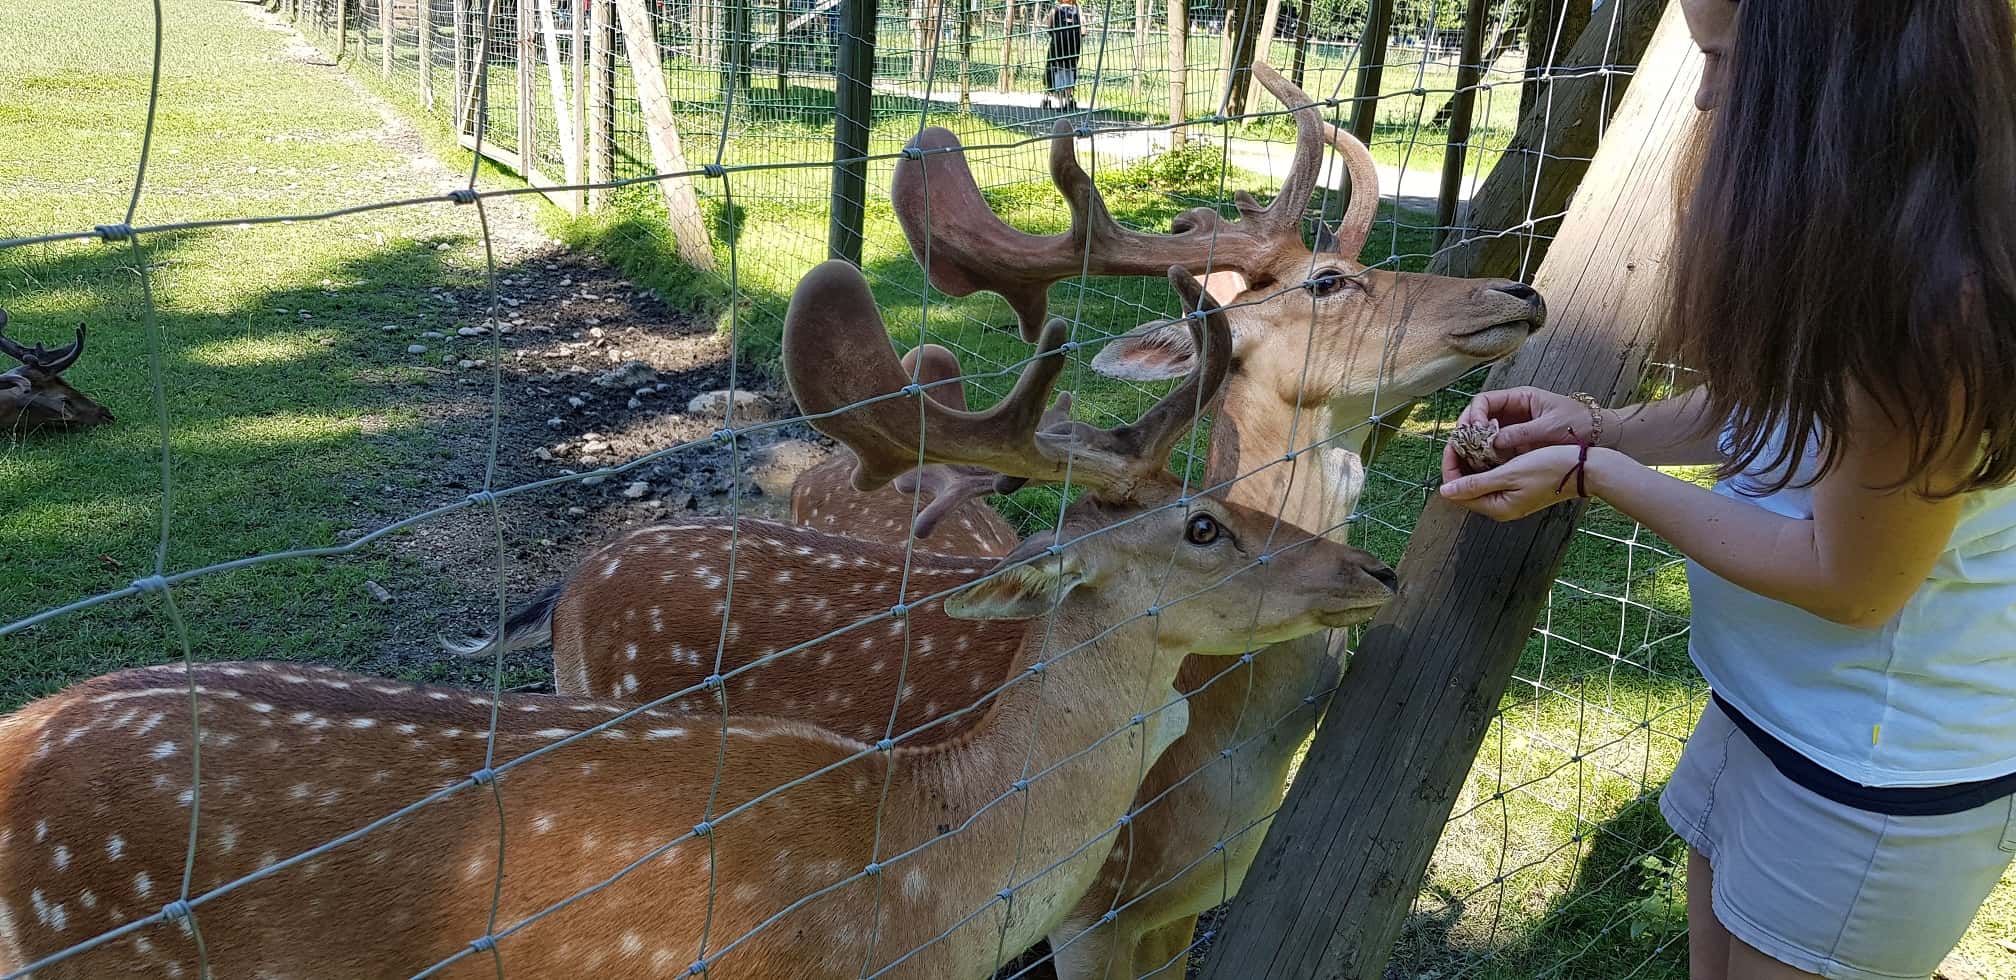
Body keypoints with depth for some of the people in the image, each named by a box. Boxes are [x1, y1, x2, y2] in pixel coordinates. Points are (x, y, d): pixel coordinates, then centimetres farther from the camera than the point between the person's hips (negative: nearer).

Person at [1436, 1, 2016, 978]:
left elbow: (1849, 581, -23)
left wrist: (1593, 475, -20)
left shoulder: (1938, 290, -32)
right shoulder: (1850, 225, -4)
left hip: (1881, 772, -8)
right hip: (1774, 703, 8)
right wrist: (1602, 425, -5)